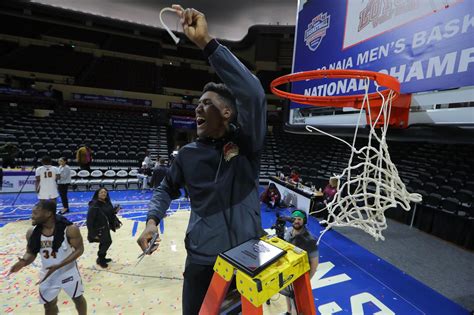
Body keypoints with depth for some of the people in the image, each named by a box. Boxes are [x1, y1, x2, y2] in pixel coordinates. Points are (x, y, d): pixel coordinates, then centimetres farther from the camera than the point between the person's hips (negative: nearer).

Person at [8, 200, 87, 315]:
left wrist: (58, 265, -28)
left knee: (78, 299, 19)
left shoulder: (70, 229, -27)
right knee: (49, 305, 22)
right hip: (48, 274, 4)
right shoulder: (32, 232, -12)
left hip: (68, 272, -4)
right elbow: (31, 252, 2)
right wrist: (23, 262, -20)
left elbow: (79, 249, -20)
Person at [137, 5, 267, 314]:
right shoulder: (189, 154, -1)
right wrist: (152, 220, -4)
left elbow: (253, 94, -28)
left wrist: (207, 42, -28)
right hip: (202, 260, 2)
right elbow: (167, 189, 13)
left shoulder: (246, 143, -11)